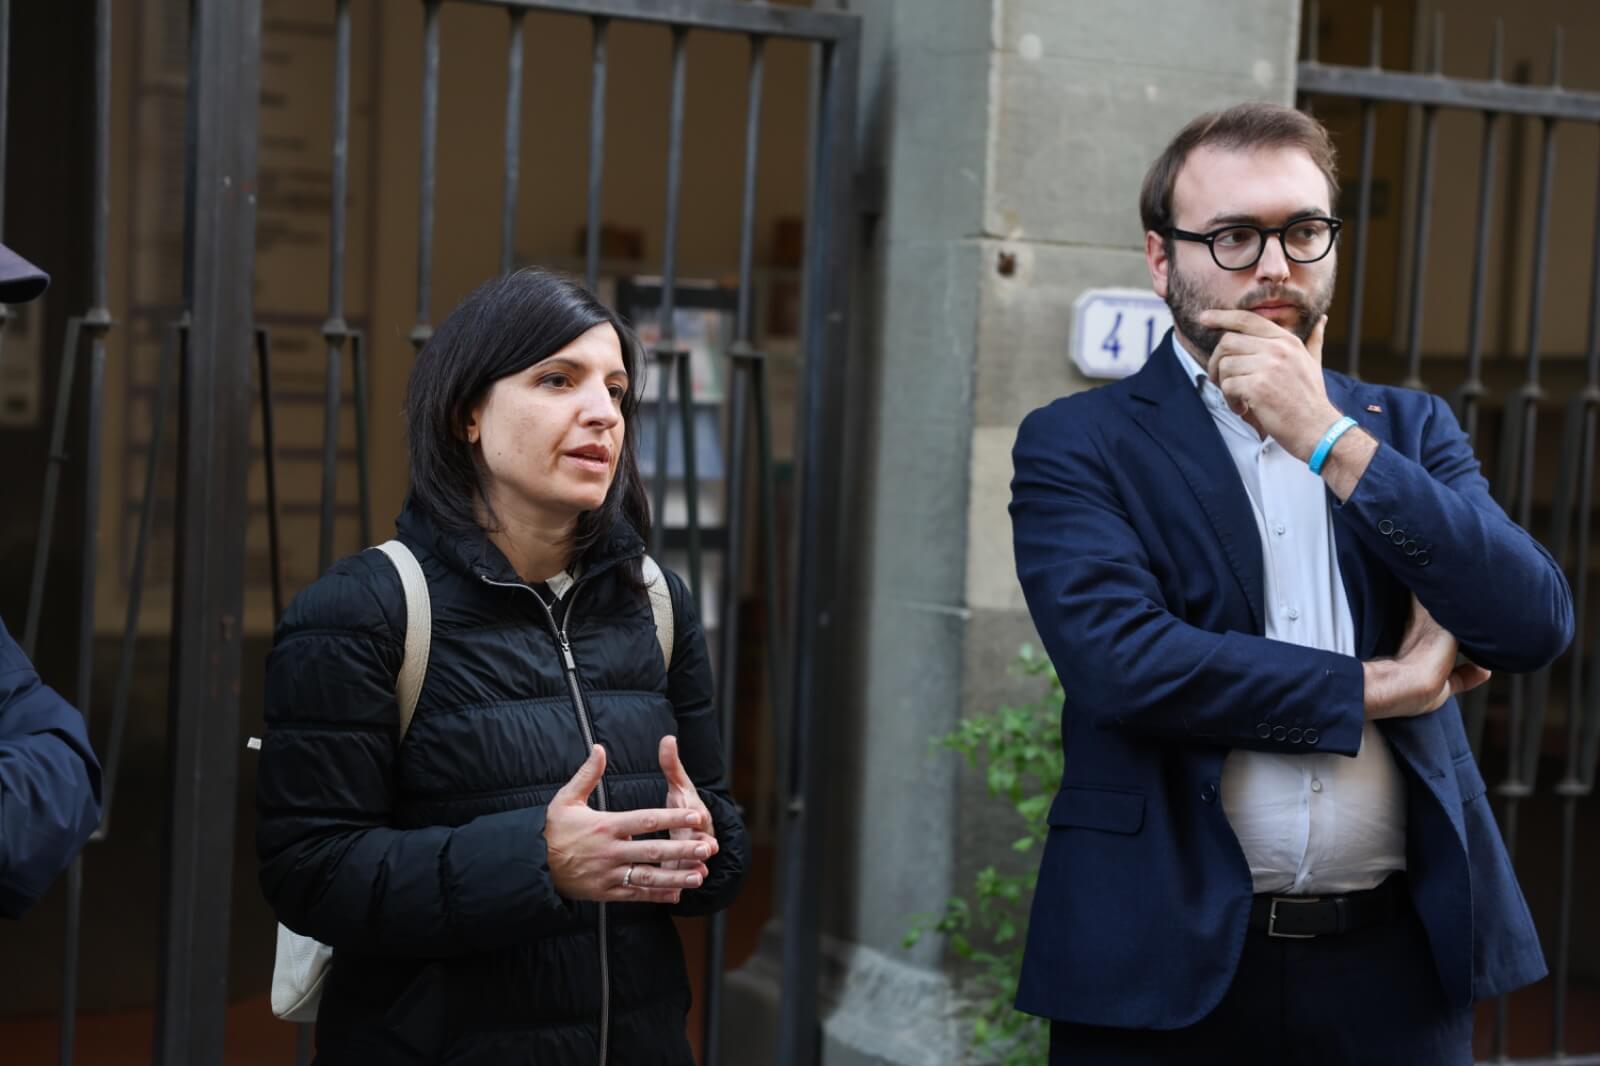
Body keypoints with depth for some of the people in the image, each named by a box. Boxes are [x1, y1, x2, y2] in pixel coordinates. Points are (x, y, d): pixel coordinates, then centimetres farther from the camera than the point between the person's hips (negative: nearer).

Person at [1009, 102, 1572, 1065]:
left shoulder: (1412, 430, 9)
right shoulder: (1076, 444, -1)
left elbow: (1537, 626, -5)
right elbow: (1122, 662, -16)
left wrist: (1328, 436, -10)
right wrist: (1378, 688, -8)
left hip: (1399, 961, 3)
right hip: (1168, 962, -3)